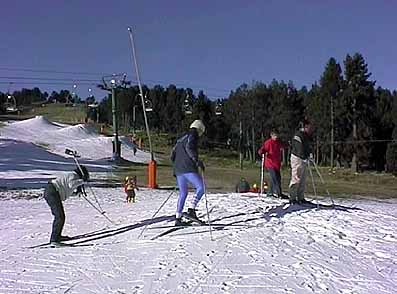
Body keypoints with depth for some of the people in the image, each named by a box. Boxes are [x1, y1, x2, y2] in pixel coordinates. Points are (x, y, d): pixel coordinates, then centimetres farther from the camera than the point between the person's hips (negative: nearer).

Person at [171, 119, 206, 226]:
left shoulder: (180, 139, 23)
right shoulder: (192, 136, -1)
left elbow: (172, 155, 24)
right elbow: (189, 148, -21)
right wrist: (197, 160, -27)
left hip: (178, 170, 9)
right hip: (189, 169, -8)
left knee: (183, 193, 12)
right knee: (201, 188, -4)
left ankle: (178, 218, 10)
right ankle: (191, 210, -18)